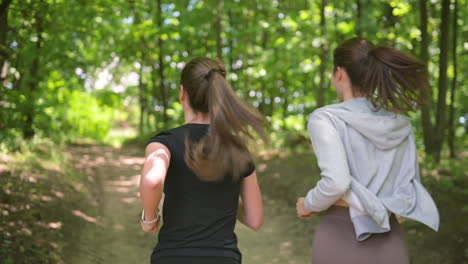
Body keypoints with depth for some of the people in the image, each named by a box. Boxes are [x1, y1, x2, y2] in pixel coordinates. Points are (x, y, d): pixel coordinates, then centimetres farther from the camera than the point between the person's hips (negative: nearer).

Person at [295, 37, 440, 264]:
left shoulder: (326, 118, -11)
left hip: (341, 239, -4)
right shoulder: (401, 123, 5)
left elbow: (335, 182, -22)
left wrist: (308, 205, -5)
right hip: (392, 244, 5)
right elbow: (409, 190, 6)